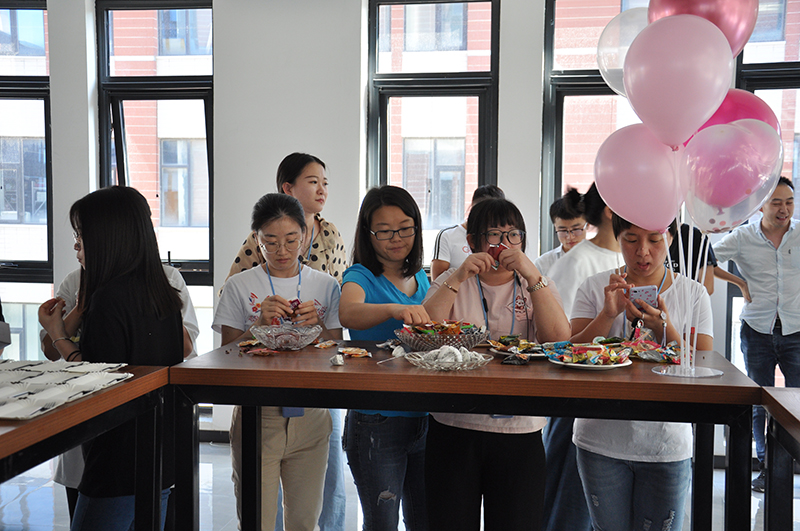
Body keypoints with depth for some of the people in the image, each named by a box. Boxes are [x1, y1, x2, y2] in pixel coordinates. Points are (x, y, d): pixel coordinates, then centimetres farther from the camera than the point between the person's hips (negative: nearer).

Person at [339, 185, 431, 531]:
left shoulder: (421, 278, 9)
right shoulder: (361, 276, -8)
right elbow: (348, 314, -32)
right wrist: (394, 309, -49)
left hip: (424, 418, 5)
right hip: (376, 422, -5)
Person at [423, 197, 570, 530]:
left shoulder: (538, 286, 9)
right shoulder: (451, 283, 8)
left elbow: (560, 338, -9)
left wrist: (531, 274, -14)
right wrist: (459, 277, -14)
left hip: (520, 431, 1)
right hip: (454, 427, 0)